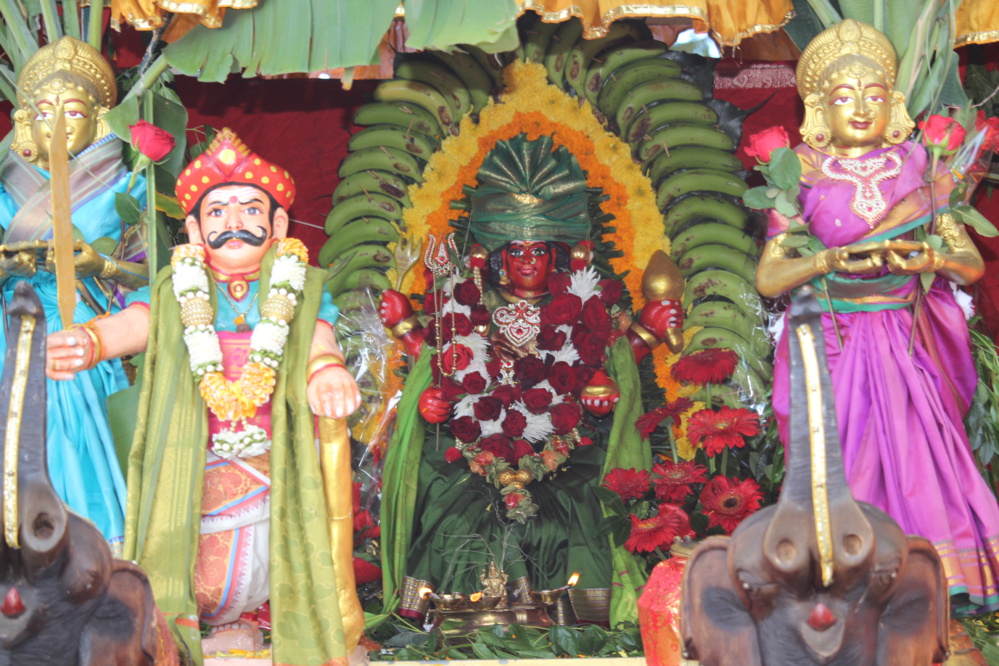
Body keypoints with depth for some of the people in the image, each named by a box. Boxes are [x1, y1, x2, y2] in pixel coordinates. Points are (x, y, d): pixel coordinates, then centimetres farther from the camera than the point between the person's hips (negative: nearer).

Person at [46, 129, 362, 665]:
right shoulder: (172, 296, 16)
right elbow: (129, 325, -2)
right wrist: (84, 343, -27)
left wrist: (327, 371, -29)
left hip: (275, 474, 0)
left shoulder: (302, 294, 16)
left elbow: (320, 344, -2)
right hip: (190, 476, 0)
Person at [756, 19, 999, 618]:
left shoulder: (918, 171, 7)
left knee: (919, 453, -4)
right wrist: (834, 259, -19)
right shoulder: (806, 180, 3)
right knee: (839, 461, -4)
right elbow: (768, 278, -4)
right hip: (835, 342, -1)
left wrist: (930, 259, -17)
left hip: (906, 341, 1)